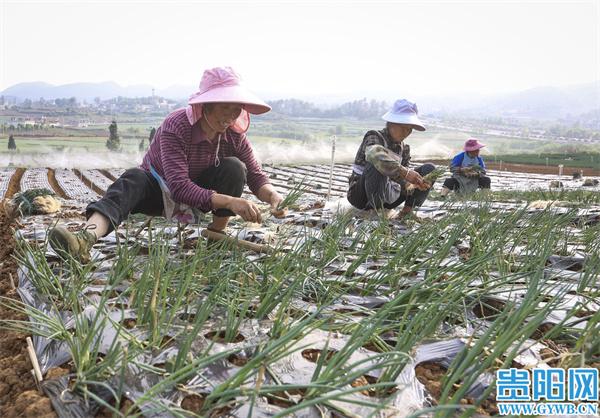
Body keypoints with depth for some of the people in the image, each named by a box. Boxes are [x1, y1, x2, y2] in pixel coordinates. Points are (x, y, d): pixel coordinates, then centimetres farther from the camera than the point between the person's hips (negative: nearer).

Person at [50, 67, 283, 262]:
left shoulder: (234, 134, -16)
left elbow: (255, 176, -10)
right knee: (133, 179, -37)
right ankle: (86, 240, -61)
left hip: (199, 190, 3)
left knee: (234, 168, -25)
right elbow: (179, 187, -42)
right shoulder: (175, 126, -31)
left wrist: (273, 195, -33)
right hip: (158, 189, -3)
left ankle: (217, 233, -13)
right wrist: (229, 201, -53)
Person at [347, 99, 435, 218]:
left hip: (388, 194, 7)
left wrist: (412, 184, -26)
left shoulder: (404, 148, 7)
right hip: (362, 195, -6)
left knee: (429, 169, -2)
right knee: (377, 164, -37)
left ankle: (407, 210, -9)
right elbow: (374, 154, -40)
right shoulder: (375, 137, -13)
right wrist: (404, 172, -47)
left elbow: (401, 179, -3)